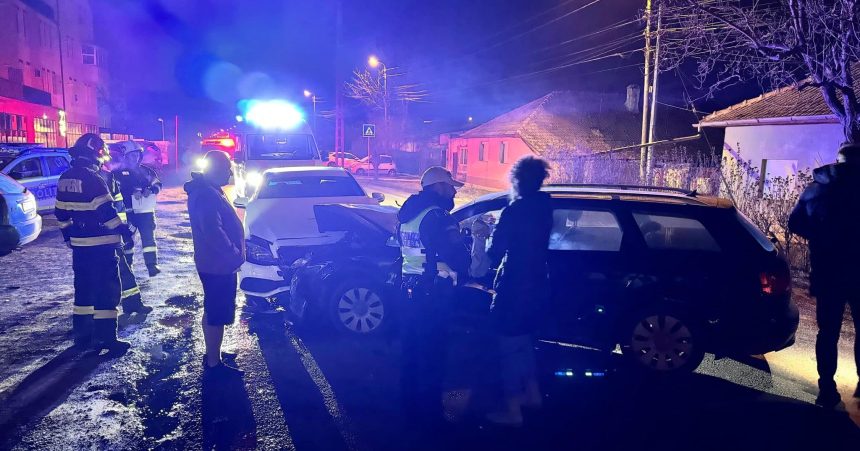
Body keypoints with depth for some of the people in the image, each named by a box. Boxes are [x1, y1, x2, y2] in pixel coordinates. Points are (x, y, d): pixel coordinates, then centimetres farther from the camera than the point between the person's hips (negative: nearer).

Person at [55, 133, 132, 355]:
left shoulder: (65, 179, 10)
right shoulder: (92, 179, -17)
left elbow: (61, 212, 17)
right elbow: (106, 211, -20)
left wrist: (69, 236, 26)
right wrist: (123, 230, -11)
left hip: (80, 245, 9)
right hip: (101, 245, -8)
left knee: (84, 287, 18)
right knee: (108, 289, -2)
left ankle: (82, 335, 26)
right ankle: (104, 339, 0)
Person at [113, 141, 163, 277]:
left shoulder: (146, 171, 11)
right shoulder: (119, 173, 2)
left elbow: (157, 184, 8)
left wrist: (151, 189, -15)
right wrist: (132, 192, -24)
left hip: (145, 210, 2)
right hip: (127, 211, -2)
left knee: (148, 236, -6)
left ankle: (152, 264, -8)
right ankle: (126, 265, 18)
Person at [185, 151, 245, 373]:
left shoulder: (209, 190, 12)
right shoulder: (206, 195, -22)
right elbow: (213, 232, -29)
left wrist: (234, 252, 17)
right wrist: (234, 254, -20)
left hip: (214, 263, 11)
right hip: (218, 265, -11)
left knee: (212, 311, 20)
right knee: (218, 315, -2)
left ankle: (212, 355, 34)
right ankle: (214, 363, 7)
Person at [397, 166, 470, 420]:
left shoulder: (407, 213, 11)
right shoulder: (436, 216, -17)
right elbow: (456, 255, -21)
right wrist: (462, 272, -1)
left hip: (410, 287, 9)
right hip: (432, 291, -8)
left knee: (411, 344, 17)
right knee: (432, 350, 2)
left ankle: (410, 400, 29)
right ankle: (429, 407, 13)